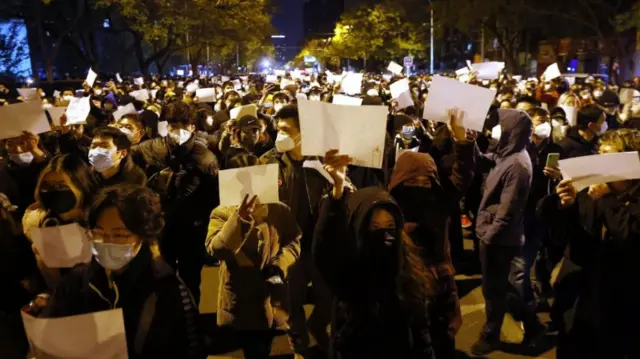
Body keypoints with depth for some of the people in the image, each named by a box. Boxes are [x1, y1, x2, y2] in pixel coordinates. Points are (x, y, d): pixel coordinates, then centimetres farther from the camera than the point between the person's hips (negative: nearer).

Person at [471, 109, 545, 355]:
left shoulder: (517, 164, -22)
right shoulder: (511, 156, 8)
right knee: (508, 284, 18)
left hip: (499, 237, -9)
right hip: (500, 235, 9)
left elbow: (507, 209, -23)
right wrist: (488, 232, 13)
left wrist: (488, 236, -17)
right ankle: (532, 326, 29)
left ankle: (490, 337, 22)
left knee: (494, 289, 6)